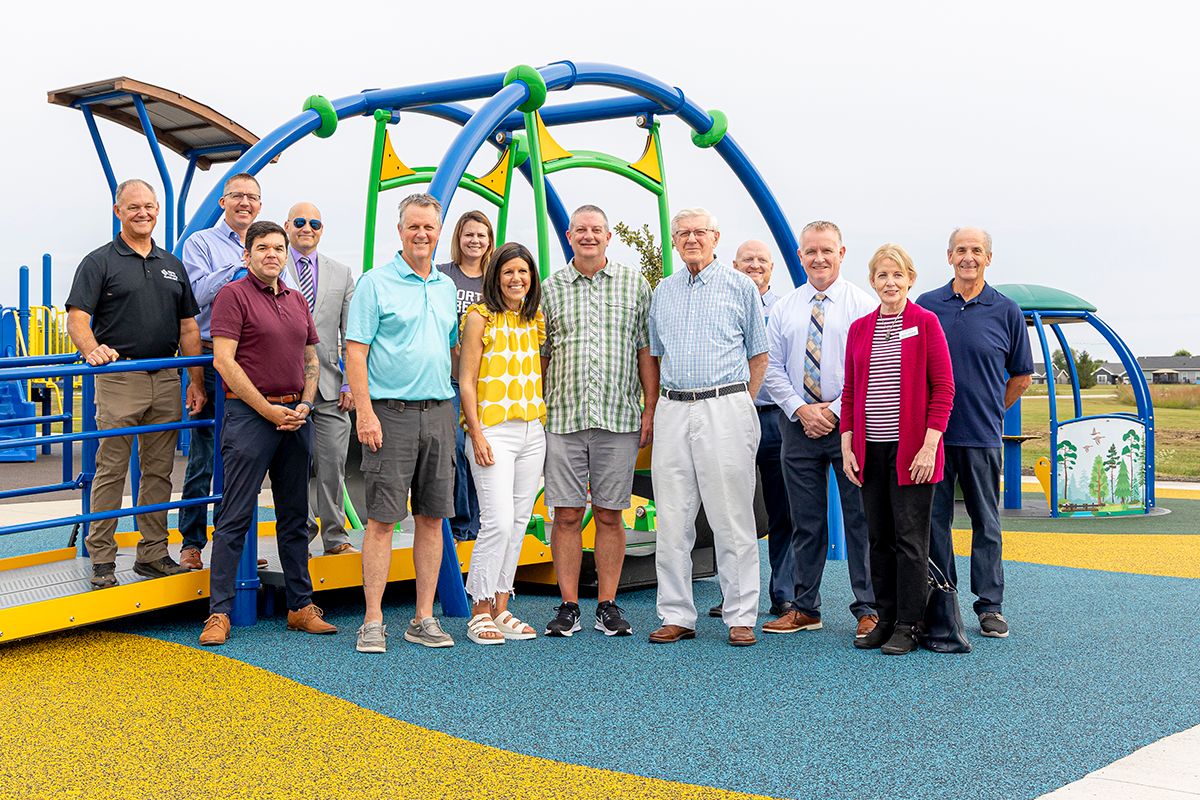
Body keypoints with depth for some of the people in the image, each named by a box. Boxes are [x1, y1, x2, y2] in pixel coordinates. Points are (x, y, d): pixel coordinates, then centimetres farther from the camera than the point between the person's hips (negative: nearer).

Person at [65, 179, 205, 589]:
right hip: (119, 380, -5)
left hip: (166, 380, 5)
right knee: (111, 471, -3)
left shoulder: (172, 266, 16)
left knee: (159, 471, 9)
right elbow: (78, 318, -7)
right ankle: (101, 560, 4)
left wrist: (196, 382, 9)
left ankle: (153, 554, 17)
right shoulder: (99, 262, 2)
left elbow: (188, 328, 16)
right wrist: (92, 350, -28)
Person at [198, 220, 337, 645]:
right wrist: (268, 410, -12)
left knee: (295, 517, 10)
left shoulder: (297, 300, 16)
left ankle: (301, 606, 17)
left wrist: (304, 405, 2)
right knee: (235, 518, -6)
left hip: (295, 417, 6)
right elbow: (224, 360, -11)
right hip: (249, 414, -6)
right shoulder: (233, 295, -4)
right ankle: (219, 613, -1)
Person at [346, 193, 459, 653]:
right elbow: (355, 352, -7)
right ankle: (373, 622, 2)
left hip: (439, 412, 5)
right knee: (382, 518, -4)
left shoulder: (447, 288, 15)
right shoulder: (375, 283, -2)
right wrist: (365, 413, -16)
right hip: (391, 412, -5)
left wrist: (459, 410, 14)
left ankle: (424, 619, 14)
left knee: (432, 517, 6)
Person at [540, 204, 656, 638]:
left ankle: (608, 605, 12)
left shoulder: (634, 285, 8)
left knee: (610, 515, 3)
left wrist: (650, 410, 1)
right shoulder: (550, 289, 10)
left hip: (619, 418, 0)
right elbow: (541, 355, 13)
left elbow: (646, 351, 7)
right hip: (563, 418, 1)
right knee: (567, 514, 1)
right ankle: (568, 606, 10)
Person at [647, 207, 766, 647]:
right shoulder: (663, 292, 16)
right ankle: (676, 615, 10)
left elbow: (758, 355, 8)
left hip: (725, 408, -4)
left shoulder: (740, 287, 5)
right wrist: (665, 406, 13)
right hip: (673, 412, 4)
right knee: (672, 520, 3)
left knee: (733, 519, -3)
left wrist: (739, 405, 1)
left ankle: (740, 617, 3)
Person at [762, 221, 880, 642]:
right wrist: (801, 410, -5)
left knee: (859, 519, 0)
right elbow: (772, 368, 8)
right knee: (806, 522, 8)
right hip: (798, 424, 3)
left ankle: (868, 609, 8)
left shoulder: (863, 305, 0)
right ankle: (805, 608, 16)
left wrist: (835, 411, -12)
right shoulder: (784, 309, 11)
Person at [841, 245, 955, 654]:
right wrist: (847, 446, 6)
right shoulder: (859, 329, 11)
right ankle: (886, 619, 17)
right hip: (870, 449, 5)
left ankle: (908, 626, 5)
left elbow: (943, 389, -5)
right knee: (879, 538, 8)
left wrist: (929, 446, -12)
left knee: (910, 538, -2)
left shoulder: (925, 323, -2)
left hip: (911, 450, -4)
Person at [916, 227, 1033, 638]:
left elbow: (1021, 376, 13)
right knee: (933, 519, 4)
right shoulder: (925, 306, 5)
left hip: (981, 437, -1)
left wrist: (990, 412, 13)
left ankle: (990, 607, 13)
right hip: (932, 433, 1)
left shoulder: (1006, 311, 3)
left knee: (986, 522, 5)